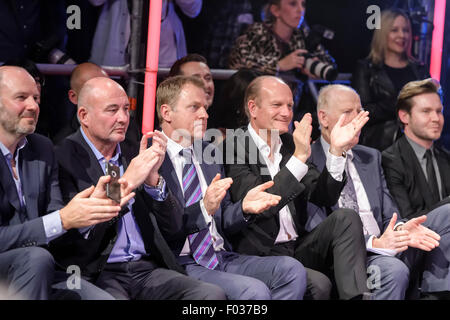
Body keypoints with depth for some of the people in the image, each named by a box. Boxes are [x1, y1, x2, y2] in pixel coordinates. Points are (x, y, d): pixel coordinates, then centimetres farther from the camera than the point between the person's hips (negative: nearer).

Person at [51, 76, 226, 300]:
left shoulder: (132, 154, 15)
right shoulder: (63, 157, -1)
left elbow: (172, 225, 12)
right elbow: (74, 228, -14)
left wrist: (152, 178, -5)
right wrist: (126, 183, -15)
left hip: (147, 269, 5)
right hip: (96, 274, -5)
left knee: (213, 294, -19)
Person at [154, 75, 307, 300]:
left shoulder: (211, 153, 18)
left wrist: (244, 207, -1)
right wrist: (203, 208, -25)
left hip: (222, 258, 8)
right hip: (181, 264, -8)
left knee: (292, 270, -14)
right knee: (255, 291, -29)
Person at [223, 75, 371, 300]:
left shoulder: (290, 144, 14)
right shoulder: (233, 148, -8)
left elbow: (323, 197, 7)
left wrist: (336, 150, -6)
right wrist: (299, 157, -25)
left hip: (300, 248, 7)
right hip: (260, 255, -7)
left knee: (345, 218, -18)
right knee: (318, 284, -32)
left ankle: (357, 296, -25)